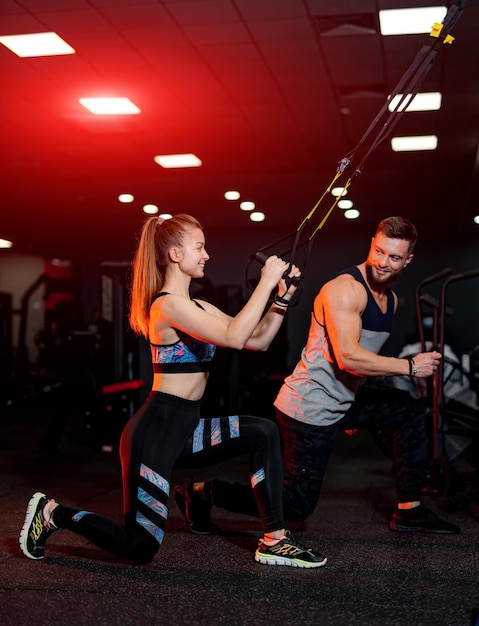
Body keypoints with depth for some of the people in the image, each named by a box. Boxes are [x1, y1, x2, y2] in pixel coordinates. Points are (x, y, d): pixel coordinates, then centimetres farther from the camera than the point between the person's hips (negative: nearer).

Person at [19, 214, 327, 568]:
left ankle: (274, 541, 4)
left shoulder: (197, 308, 13)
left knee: (264, 434, -1)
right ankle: (52, 513, 16)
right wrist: (265, 283, -22)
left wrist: (283, 296, 1)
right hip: (156, 431, -9)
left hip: (184, 430, 9)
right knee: (140, 548, -3)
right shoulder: (168, 304, -16)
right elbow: (233, 338, -27)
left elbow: (258, 340, 11)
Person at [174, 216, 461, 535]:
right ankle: (202, 492, 9)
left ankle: (409, 511, 20)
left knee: (412, 411, 14)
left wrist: (355, 411, 23)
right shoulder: (345, 289, -18)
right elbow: (348, 356, -28)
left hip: (343, 402, 9)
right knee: (296, 505, -5)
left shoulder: (390, 298, 12)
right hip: (310, 409, -9)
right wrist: (410, 367, -21)